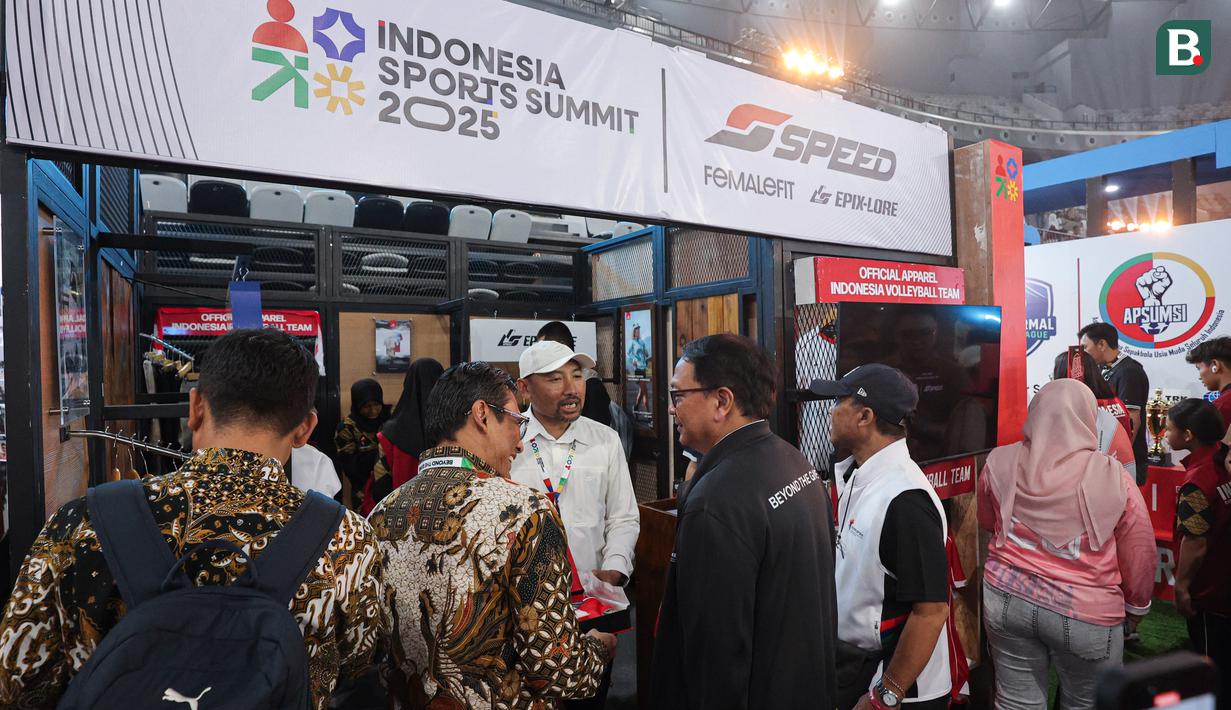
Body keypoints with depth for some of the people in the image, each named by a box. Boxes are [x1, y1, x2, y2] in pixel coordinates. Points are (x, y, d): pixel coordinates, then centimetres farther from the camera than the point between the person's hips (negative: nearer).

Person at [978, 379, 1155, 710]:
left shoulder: (999, 463, -7)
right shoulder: (1113, 478, -15)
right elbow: (1140, 555, -4)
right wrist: (1137, 606, 13)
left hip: (1006, 598, 2)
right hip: (1086, 612, -2)